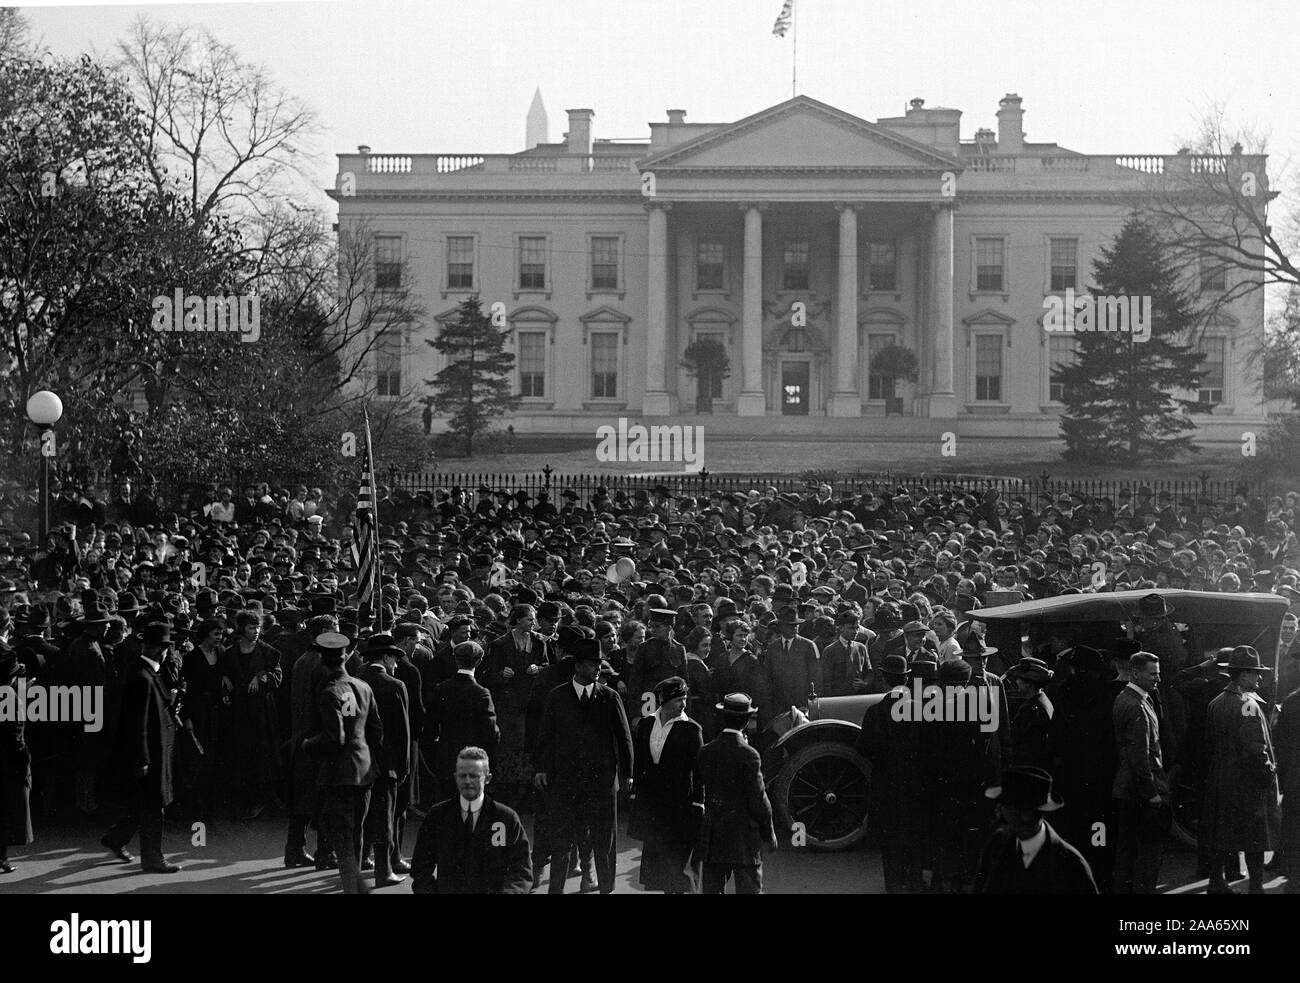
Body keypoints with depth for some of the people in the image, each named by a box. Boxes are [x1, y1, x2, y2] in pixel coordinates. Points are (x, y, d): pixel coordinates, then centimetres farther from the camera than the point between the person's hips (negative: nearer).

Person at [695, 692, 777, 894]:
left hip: (712, 837, 5)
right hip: (744, 837, -5)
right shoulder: (748, 755, -13)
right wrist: (769, 832, 0)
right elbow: (758, 799, -10)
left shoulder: (706, 752, 1)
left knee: (712, 888, 10)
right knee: (749, 888, 0)